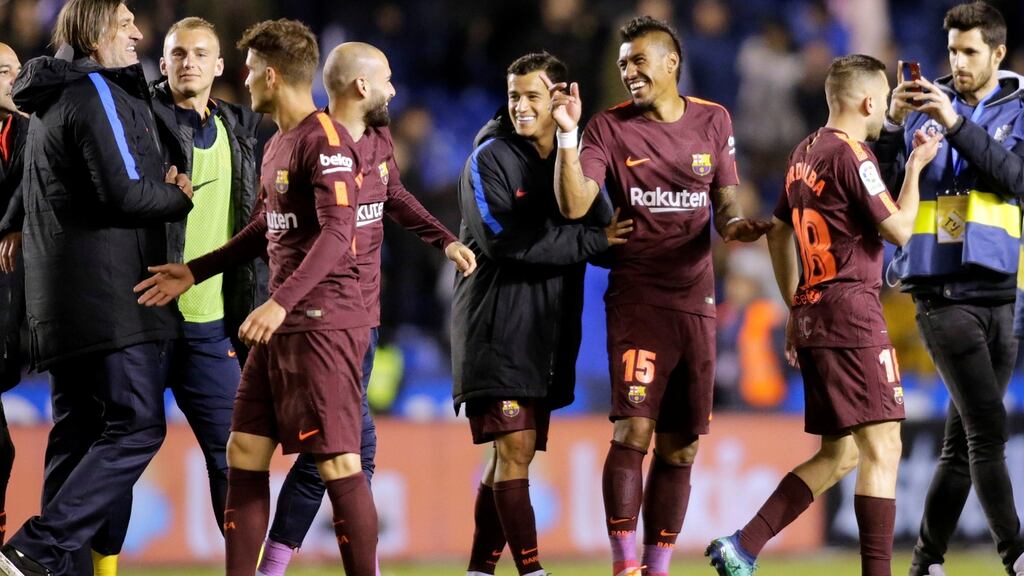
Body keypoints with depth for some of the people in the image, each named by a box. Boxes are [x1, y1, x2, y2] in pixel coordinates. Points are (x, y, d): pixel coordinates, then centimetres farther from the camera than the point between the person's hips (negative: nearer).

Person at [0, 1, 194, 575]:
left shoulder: (53, 102, 22)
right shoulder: (96, 93, -9)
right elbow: (123, 193, -18)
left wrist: (160, 185, 10)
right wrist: (179, 198, 0)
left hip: (64, 303, 10)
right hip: (110, 293, -10)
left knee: (79, 432, 9)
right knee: (137, 427, -11)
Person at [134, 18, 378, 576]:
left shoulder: (325, 140, -13)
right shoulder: (277, 145, 17)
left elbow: (337, 233, -22)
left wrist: (281, 303, -31)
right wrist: (194, 272, 31)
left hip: (323, 321, -10)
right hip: (281, 323, 10)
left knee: (337, 460, -10)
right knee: (245, 450, 9)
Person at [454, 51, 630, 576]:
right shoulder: (490, 158, -5)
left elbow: (609, 242, 3)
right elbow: (502, 237, -18)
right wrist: (590, 239, -17)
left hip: (549, 334, 6)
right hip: (498, 330, -6)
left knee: (514, 455, 7)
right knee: (514, 448, -11)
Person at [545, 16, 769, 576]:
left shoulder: (713, 121, 7)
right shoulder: (610, 127, -1)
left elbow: (726, 202, 14)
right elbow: (573, 204, -10)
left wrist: (735, 225, -8)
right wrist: (567, 134, -20)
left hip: (696, 301, 3)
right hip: (636, 296, -3)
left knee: (679, 447, 5)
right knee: (634, 430, -16)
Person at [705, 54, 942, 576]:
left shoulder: (805, 154, 16)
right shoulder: (851, 154, -11)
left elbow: (779, 233, 23)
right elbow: (898, 230, -12)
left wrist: (797, 309, 28)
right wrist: (915, 166, 0)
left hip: (815, 317, 9)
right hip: (853, 316, -9)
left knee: (839, 455, 14)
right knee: (881, 449, -9)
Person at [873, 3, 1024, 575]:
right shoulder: (926, 106, 4)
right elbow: (880, 187, 1)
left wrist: (957, 125, -20)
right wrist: (892, 125, -14)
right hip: (944, 291, -3)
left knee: (963, 440, 6)